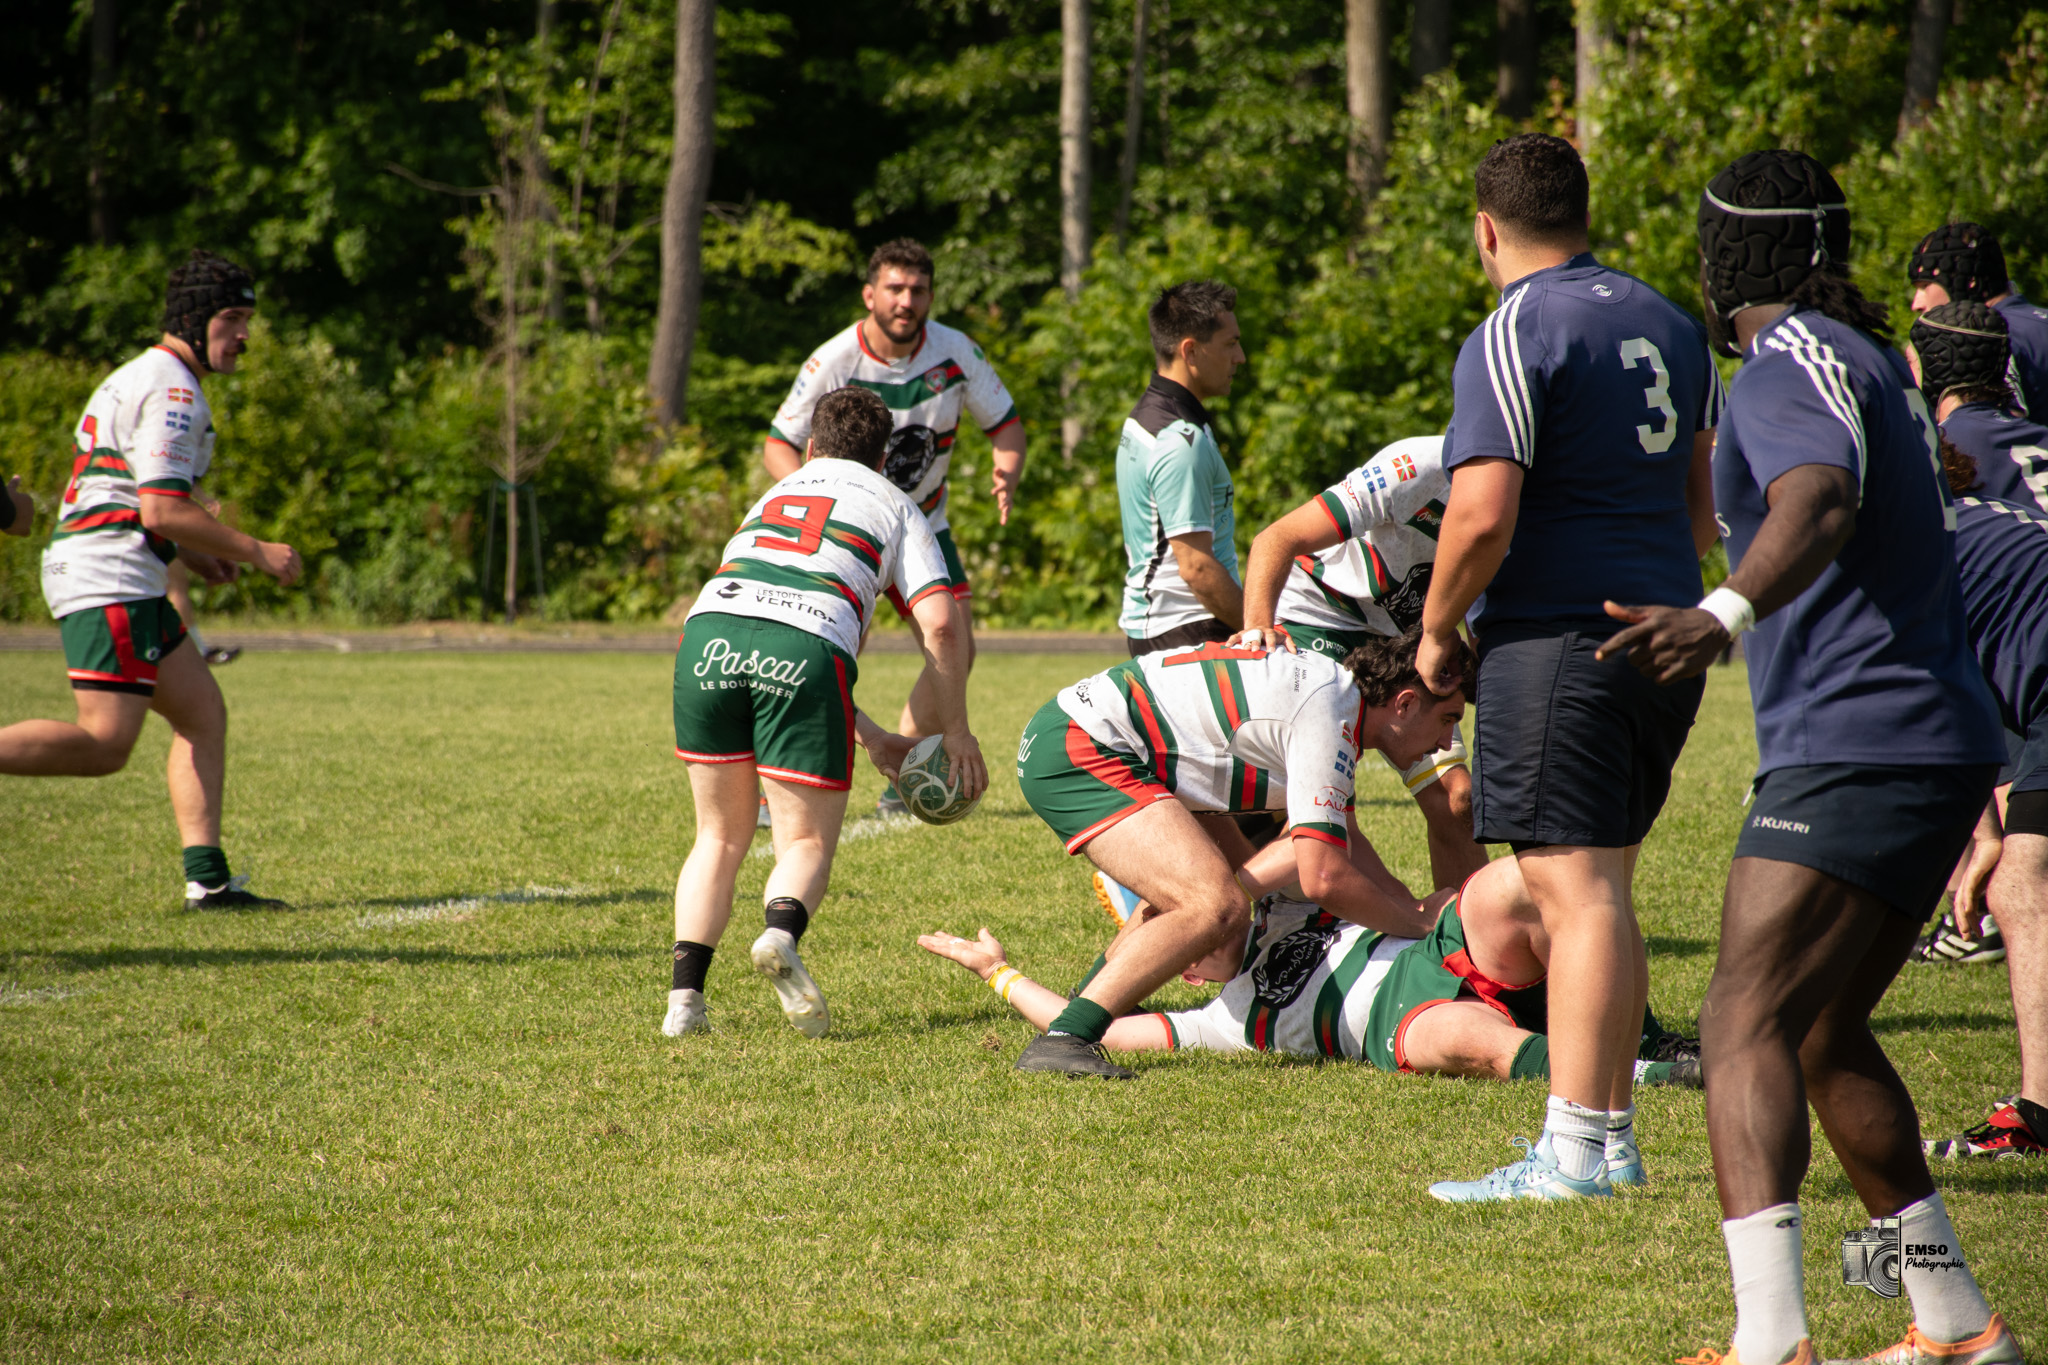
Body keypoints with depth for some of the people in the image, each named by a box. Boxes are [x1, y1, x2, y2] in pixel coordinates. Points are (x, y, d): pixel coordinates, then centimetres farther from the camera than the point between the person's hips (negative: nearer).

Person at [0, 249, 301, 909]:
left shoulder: (139, 377, 22)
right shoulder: (172, 390, -10)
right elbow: (162, 509, -18)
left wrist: (191, 552, 23)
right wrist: (256, 553, -9)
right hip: (109, 581, -11)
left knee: (203, 713, 9)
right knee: (103, 744, -17)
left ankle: (207, 878, 5)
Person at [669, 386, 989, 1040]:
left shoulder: (774, 496, 37)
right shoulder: (895, 508, 24)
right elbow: (941, 624, 8)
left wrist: (869, 735, 42)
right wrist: (955, 730, 19)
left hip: (710, 631, 3)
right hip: (807, 652, -3)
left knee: (722, 836, 19)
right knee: (807, 843, 8)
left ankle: (684, 998, 6)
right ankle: (781, 936, -25)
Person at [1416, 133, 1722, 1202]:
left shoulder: (1511, 339, -11)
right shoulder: (1669, 325, 14)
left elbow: (1482, 517, -19)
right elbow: (1703, 501, 22)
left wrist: (1436, 631, -5)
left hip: (1556, 642, -8)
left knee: (1574, 889, -10)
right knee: (1605, 885, 16)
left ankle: (1573, 1152, -13)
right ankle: (1610, 1126, 21)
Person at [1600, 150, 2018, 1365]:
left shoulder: (1793, 363, -10)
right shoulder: (1873, 359, 19)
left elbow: (1819, 504, -31)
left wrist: (1722, 616, -47)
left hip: (1854, 752, -10)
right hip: (1939, 747, 10)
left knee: (1746, 1025, -18)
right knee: (1825, 1035, 19)